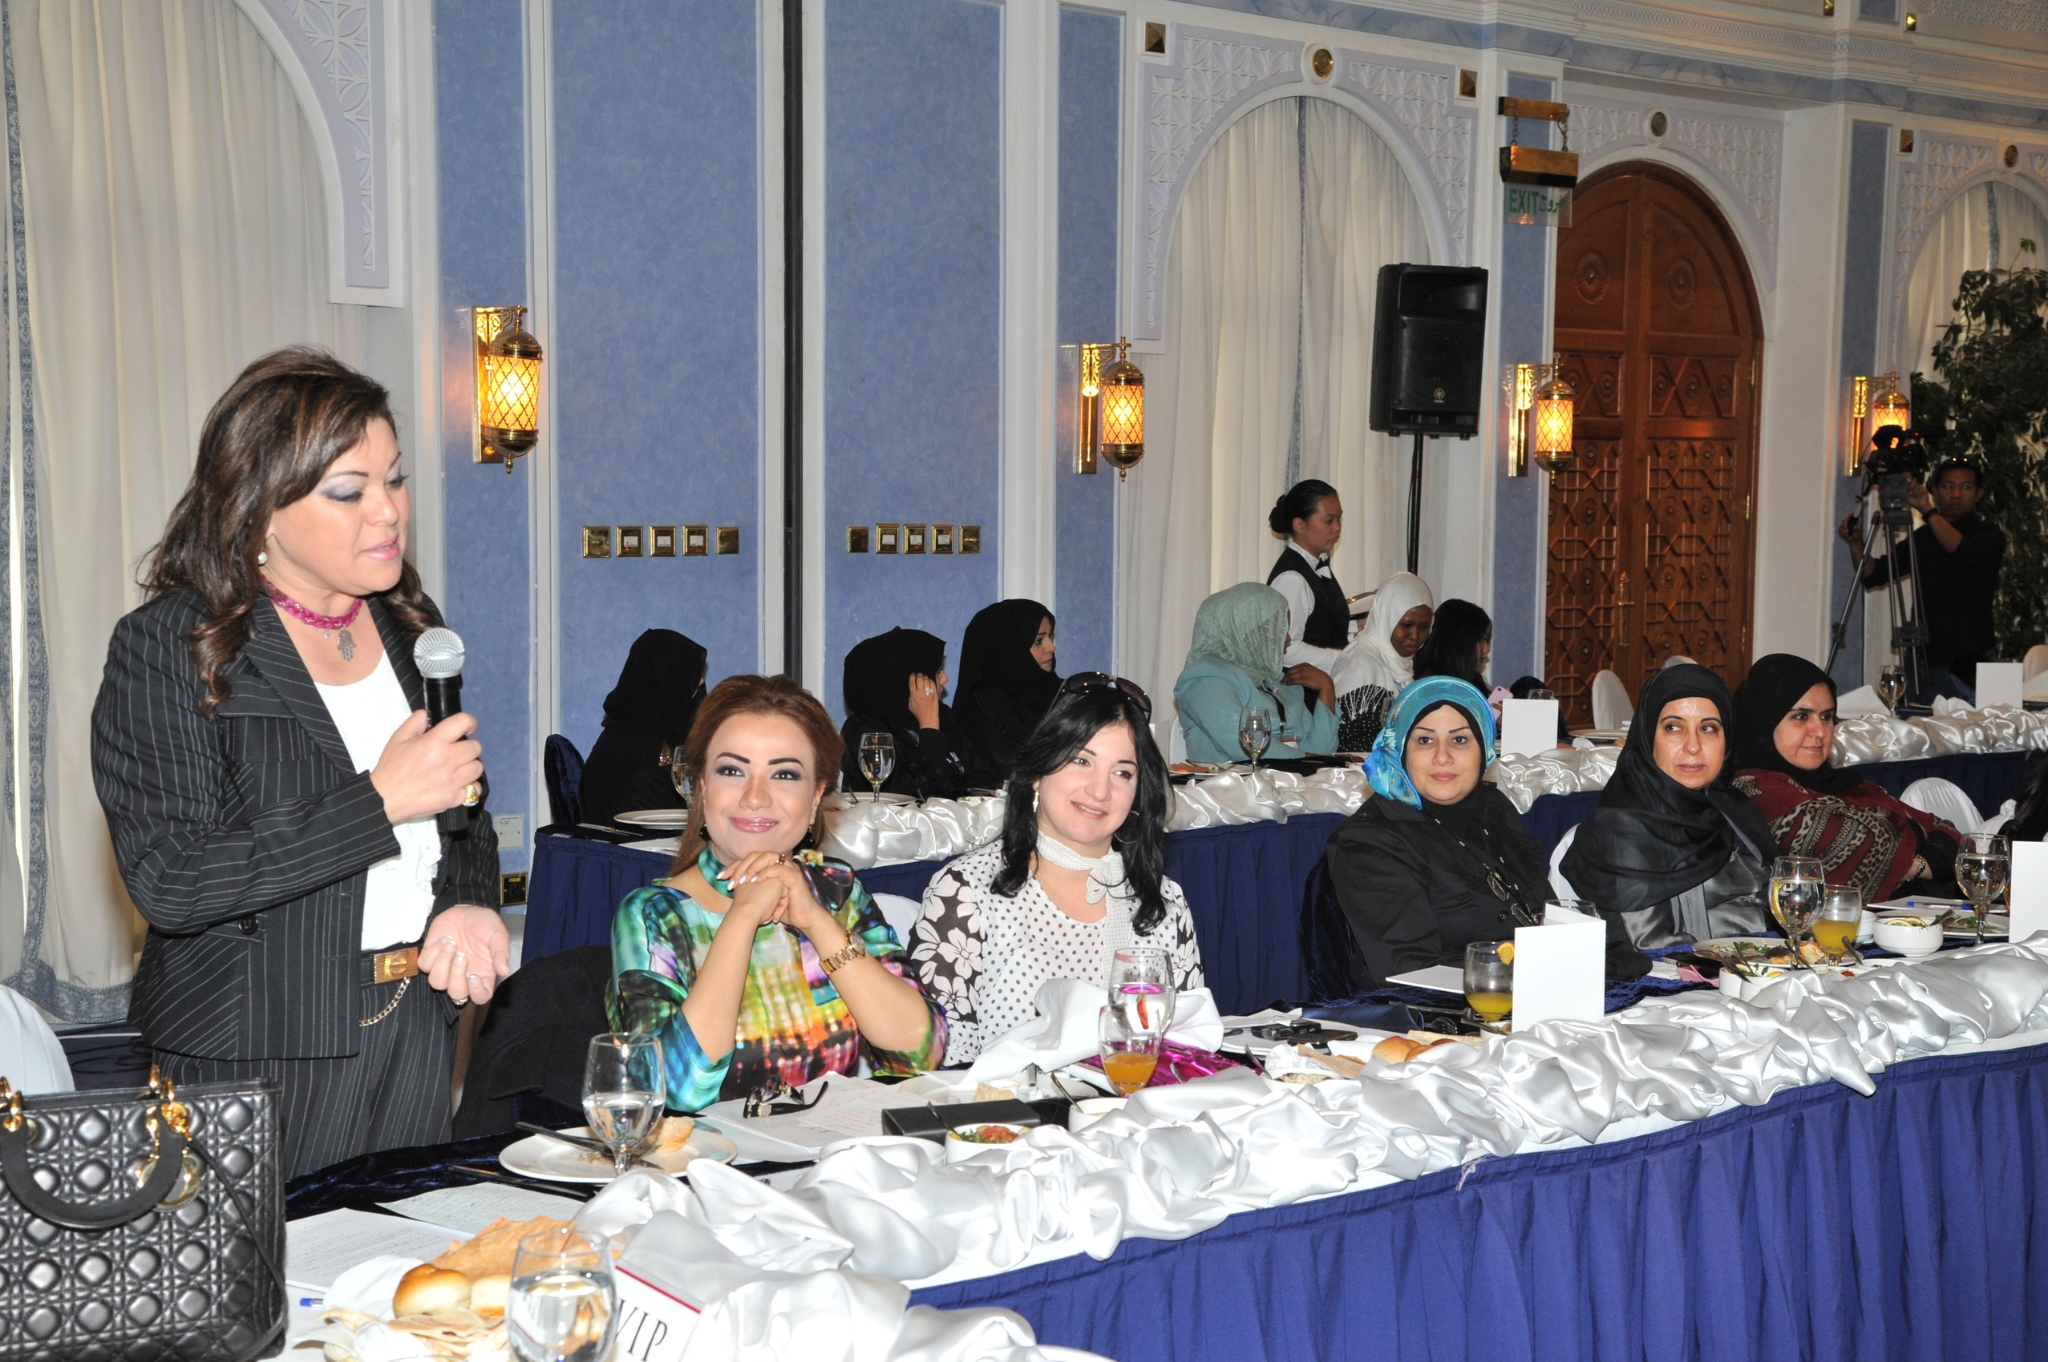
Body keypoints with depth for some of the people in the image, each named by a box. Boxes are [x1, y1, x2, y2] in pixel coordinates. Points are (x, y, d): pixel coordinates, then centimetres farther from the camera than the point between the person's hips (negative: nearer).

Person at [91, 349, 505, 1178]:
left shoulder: (409, 626, 8)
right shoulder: (165, 650, -12)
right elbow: (168, 884, -20)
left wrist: (469, 903, -4)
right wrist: (380, 802, -22)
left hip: (418, 1023, 6)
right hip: (262, 1053, -5)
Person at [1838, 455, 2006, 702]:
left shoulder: (1989, 535, 0)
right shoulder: (1921, 537, 14)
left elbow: (1964, 551, -23)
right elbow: (1873, 576, 10)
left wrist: (1928, 511, -27)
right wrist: (1857, 543, -7)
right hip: (1925, 658, 4)